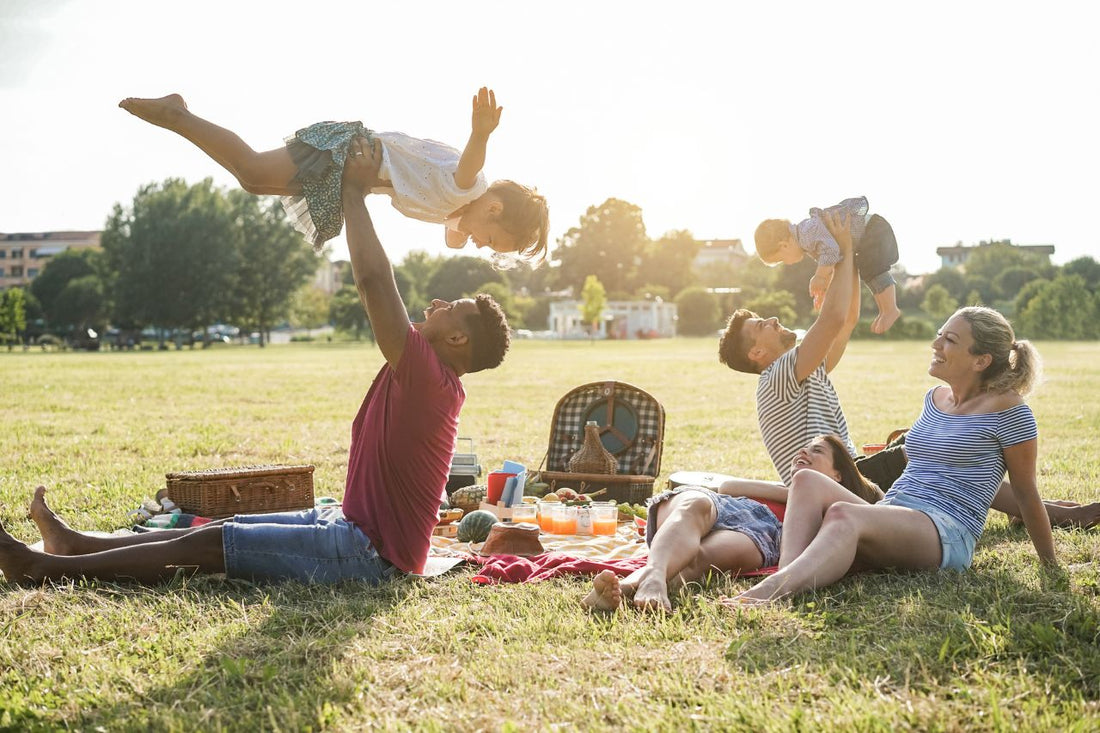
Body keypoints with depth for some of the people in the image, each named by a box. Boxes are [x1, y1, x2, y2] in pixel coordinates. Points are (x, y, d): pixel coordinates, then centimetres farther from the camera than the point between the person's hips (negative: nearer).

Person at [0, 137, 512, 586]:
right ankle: (77, 545, 21)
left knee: (208, 544, -5)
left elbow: (373, 279, -27)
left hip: (368, 551, -9)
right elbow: (374, 279, 14)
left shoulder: (427, 374, -20)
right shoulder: (430, 380, 8)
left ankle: (48, 569, 3)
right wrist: (351, 193, 13)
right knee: (229, 528, 12)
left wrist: (353, 190, -17)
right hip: (353, 524, 9)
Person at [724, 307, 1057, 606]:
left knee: (843, 514, -36)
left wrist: (1051, 564, 8)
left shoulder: (1005, 409, -2)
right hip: (891, 521, 8)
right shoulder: (935, 398, 21)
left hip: (948, 535, -7)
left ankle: (771, 590, -61)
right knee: (809, 483, -20)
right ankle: (788, 577, -47)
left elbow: (1025, 491, 3)